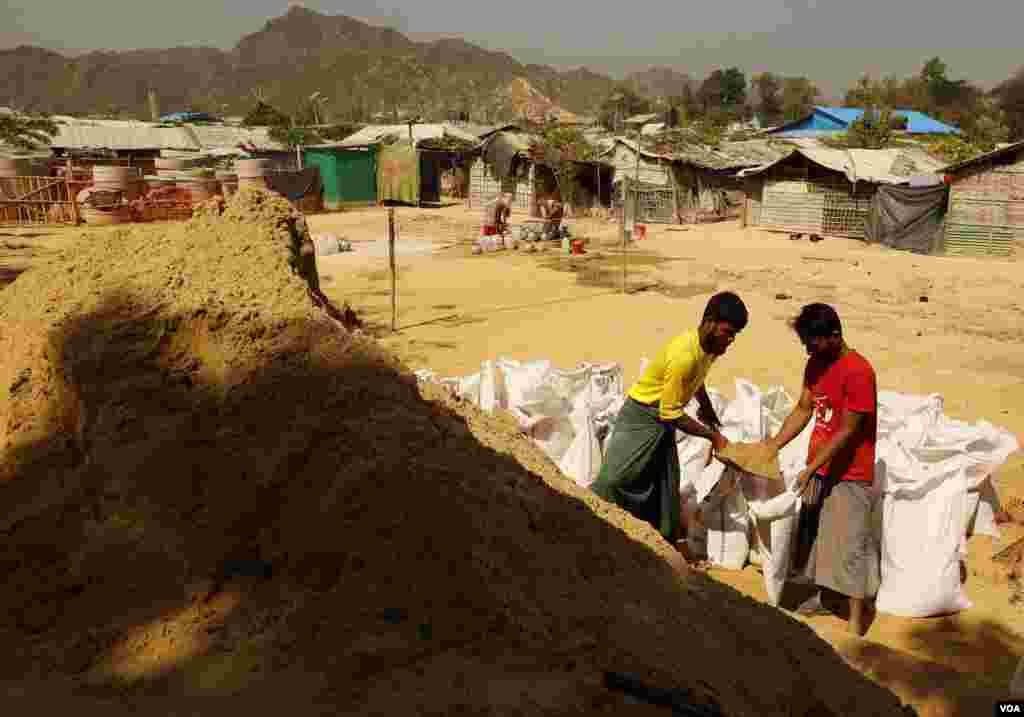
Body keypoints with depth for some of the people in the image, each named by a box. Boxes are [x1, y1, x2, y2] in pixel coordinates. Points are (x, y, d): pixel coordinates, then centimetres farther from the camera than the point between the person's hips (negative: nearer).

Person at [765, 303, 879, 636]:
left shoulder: (858, 371, -22)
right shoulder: (816, 364, 4)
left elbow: (847, 432, -21)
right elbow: (803, 410, 9)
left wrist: (811, 468, -20)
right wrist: (773, 445, 0)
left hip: (849, 475, -8)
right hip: (819, 468, 8)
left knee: (850, 546, -3)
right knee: (814, 536, 17)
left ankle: (857, 619, 4)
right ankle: (822, 596, 33)